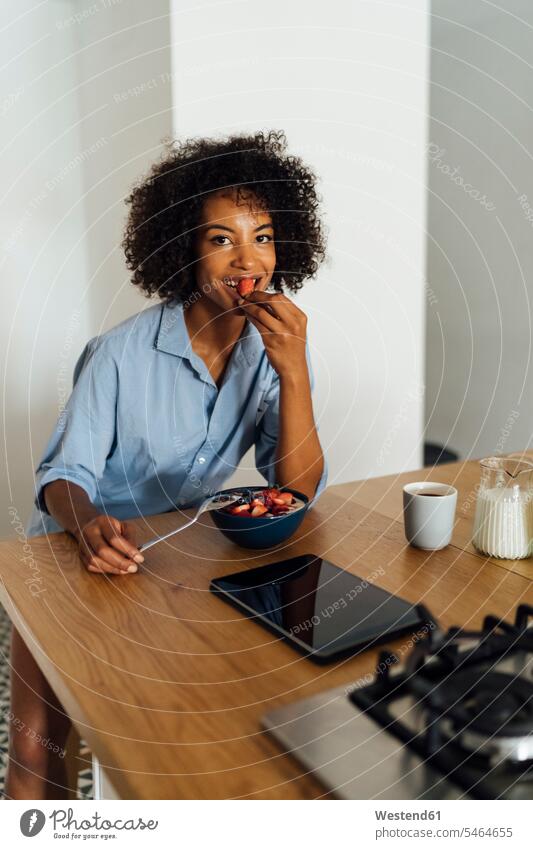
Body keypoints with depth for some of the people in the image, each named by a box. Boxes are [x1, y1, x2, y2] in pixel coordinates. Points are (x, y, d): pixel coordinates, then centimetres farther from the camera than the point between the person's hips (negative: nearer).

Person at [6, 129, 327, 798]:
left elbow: (299, 490, -17)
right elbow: (64, 474, -16)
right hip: (84, 559, -2)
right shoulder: (123, 353, -21)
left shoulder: (273, 351, -10)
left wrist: (294, 373, -30)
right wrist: (90, 524, -39)